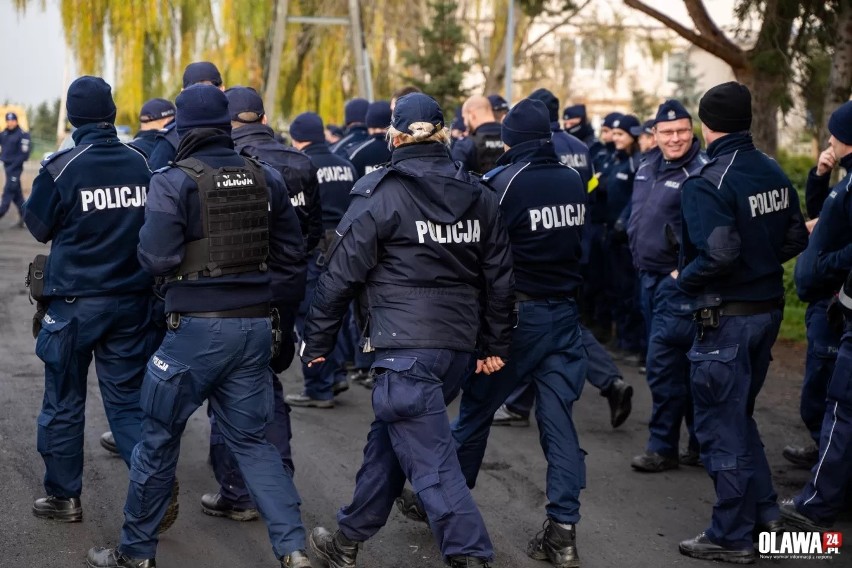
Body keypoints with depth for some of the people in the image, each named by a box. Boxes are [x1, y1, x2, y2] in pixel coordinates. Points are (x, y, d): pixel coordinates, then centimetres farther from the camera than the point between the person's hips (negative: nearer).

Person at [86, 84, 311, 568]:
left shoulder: (173, 182, -12)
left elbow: (157, 259, -16)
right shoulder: (266, 178, 3)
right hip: (256, 324, 5)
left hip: (198, 327, -4)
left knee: (159, 438, 10)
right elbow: (292, 249, 7)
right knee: (252, 439, 13)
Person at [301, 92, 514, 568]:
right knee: (389, 438, 20)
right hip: (460, 345, 7)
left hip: (406, 345, -7)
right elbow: (500, 278, 11)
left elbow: (343, 274, -6)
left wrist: (318, 340, 3)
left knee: (432, 461, -5)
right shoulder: (480, 197, 9)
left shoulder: (381, 194, -7)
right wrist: (495, 345, 19)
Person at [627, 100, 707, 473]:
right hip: (649, 276, 9)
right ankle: (701, 439, 26)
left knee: (663, 366, -7)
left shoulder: (701, 172, -16)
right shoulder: (648, 166, 10)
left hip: (678, 281, -9)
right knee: (680, 364, 15)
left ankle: (662, 448, 3)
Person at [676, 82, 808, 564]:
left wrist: (685, 280, -13)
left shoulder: (708, 183, -20)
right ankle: (764, 511, 28)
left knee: (722, 426, 3)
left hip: (727, 317, -8)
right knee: (739, 414, 23)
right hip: (769, 308, 8)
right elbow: (796, 238, 7)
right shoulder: (774, 173, 4)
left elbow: (718, 254, -30)